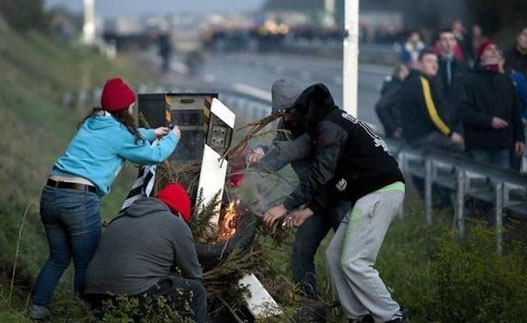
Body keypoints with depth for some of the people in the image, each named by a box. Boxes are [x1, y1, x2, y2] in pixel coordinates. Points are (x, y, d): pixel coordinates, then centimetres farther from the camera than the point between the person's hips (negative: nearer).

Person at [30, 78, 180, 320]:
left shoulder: (91, 123, 20)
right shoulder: (119, 132, -1)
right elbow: (155, 155, 12)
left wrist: (151, 133, 50)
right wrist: (172, 137, 30)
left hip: (50, 193, 7)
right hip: (80, 199, -7)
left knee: (58, 258, 19)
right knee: (86, 263, 5)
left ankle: (38, 308, 17)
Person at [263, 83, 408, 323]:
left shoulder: (329, 127, -6)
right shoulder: (342, 123, 25)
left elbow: (321, 175, -15)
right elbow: (334, 180, 20)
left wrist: (286, 206, -12)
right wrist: (309, 210, 11)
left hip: (380, 193, -10)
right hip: (371, 195, 10)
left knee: (354, 262, -13)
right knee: (335, 256, 8)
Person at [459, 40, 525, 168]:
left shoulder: (506, 81, 15)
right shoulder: (472, 81, -3)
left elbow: (515, 112, 18)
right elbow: (464, 112, -12)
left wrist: (519, 138, 14)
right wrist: (489, 121, -18)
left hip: (503, 145, 5)